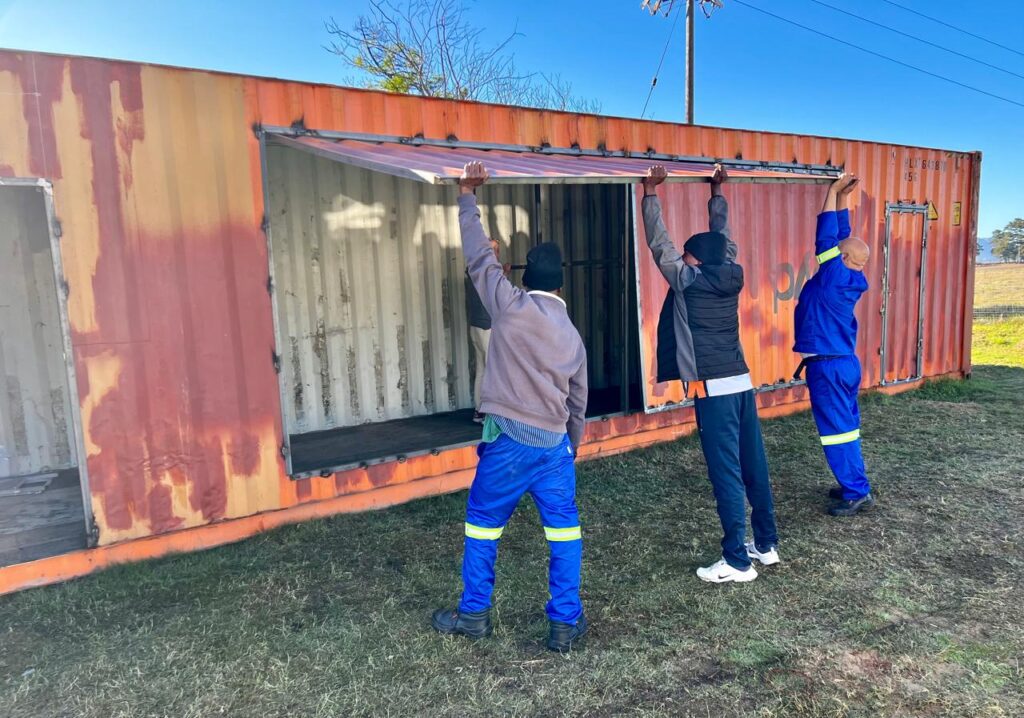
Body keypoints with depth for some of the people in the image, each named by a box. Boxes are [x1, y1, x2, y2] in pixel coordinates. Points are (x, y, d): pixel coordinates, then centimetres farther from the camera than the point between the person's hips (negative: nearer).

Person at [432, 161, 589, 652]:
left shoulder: (509, 305, -5)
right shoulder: (572, 336, 10)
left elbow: (478, 257, 1)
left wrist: (468, 197, 12)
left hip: (509, 439, -3)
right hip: (555, 443, 4)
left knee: (483, 524, 13)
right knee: (564, 528, 13)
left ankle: (474, 615, 25)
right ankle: (565, 622, 17)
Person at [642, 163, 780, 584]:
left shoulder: (687, 281, -7)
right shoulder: (731, 277, 9)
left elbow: (659, 242, 1)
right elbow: (722, 237, 24)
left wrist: (650, 193, 8)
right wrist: (717, 192, 35)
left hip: (713, 391, -7)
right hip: (742, 384, 7)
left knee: (727, 475, -3)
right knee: (754, 467, 15)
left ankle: (737, 561, 5)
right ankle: (766, 544, 28)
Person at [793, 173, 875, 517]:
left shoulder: (835, 276, -19)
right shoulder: (850, 278, 3)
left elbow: (826, 236, -14)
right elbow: (841, 236, 12)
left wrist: (834, 191, -7)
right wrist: (843, 197, 12)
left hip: (828, 366, -9)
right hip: (845, 361, 9)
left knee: (836, 429, -2)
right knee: (846, 426, 15)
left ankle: (858, 493, 4)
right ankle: (854, 484, 24)